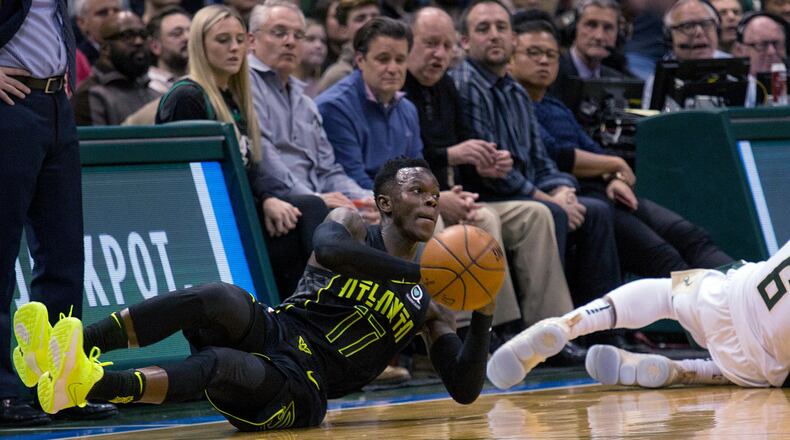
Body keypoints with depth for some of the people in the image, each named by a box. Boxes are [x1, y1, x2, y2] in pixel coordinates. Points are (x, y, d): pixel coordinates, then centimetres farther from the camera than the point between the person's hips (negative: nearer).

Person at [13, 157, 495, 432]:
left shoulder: (430, 304, 16)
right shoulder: (351, 225, 11)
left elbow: (466, 390, 10)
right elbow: (329, 248, -15)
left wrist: (483, 317, -7)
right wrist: (417, 271, -22)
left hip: (300, 392, -1)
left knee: (216, 363, -36)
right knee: (220, 298, -36)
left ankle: (86, 384, -63)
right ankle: (69, 346, -50)